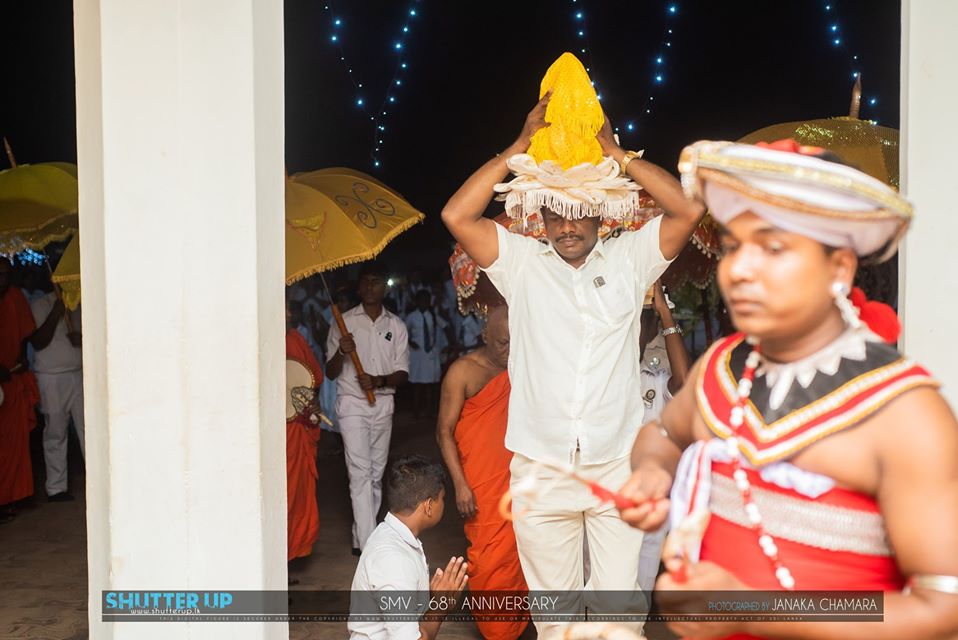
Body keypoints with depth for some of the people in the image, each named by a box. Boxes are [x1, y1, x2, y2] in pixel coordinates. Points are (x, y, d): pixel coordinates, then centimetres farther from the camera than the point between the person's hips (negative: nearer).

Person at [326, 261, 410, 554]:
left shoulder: (396, 326, 7)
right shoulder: (344, 322, 1)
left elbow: (402, 373, 4)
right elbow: (331, 373, 2)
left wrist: (379, 381, -16)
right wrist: (341, 352, -19)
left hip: (383, 405, 4)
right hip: (352, 405, -3)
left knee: (376, 474, 8)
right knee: (361, 473, -11)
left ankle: (361, 538, 20)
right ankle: (369, 547, -12)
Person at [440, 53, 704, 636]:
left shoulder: (629, 259, 3)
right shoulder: (521, 263, 2)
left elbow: (690, 209, -7)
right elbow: (457, 216, -8)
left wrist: (615, 153, -6)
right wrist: (522, 146, -5)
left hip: (619, 468, 0)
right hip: (540, 473, 1)